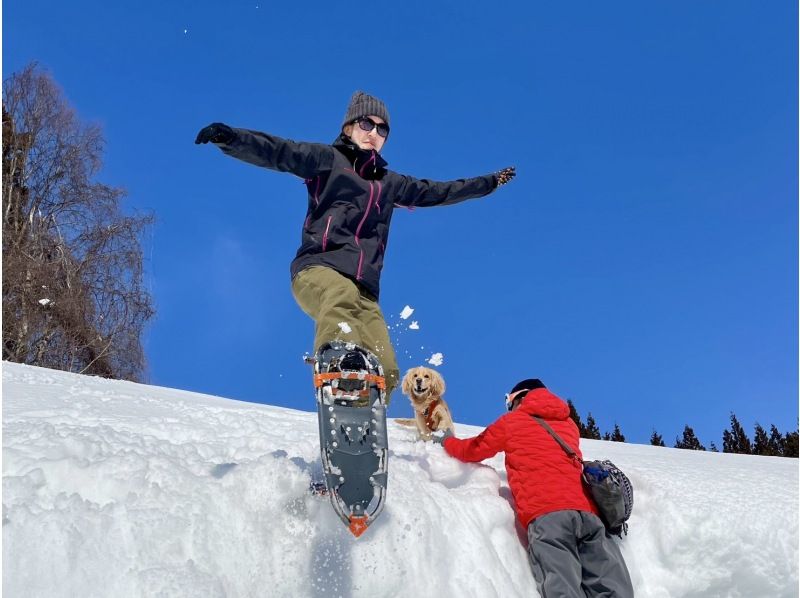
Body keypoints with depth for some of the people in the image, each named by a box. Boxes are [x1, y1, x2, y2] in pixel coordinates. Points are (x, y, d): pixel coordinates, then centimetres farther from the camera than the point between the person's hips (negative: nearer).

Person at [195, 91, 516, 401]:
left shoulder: (390, 183, 30)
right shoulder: (327, 159, 13)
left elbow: (438, 192, 40)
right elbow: (275, 152, -1)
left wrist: (489, 182, 44)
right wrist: (229, 137, -18)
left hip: (364, 289, 5)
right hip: (319, 267, -5)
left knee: (385, 370, -14)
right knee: (342, 295, -41)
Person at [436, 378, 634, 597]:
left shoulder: (512, 421, 18)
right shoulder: (568, 424, 30)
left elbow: (471, 451, 30)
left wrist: (447, 441, 49)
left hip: (546, 513, -4)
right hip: (586, 509, 5)